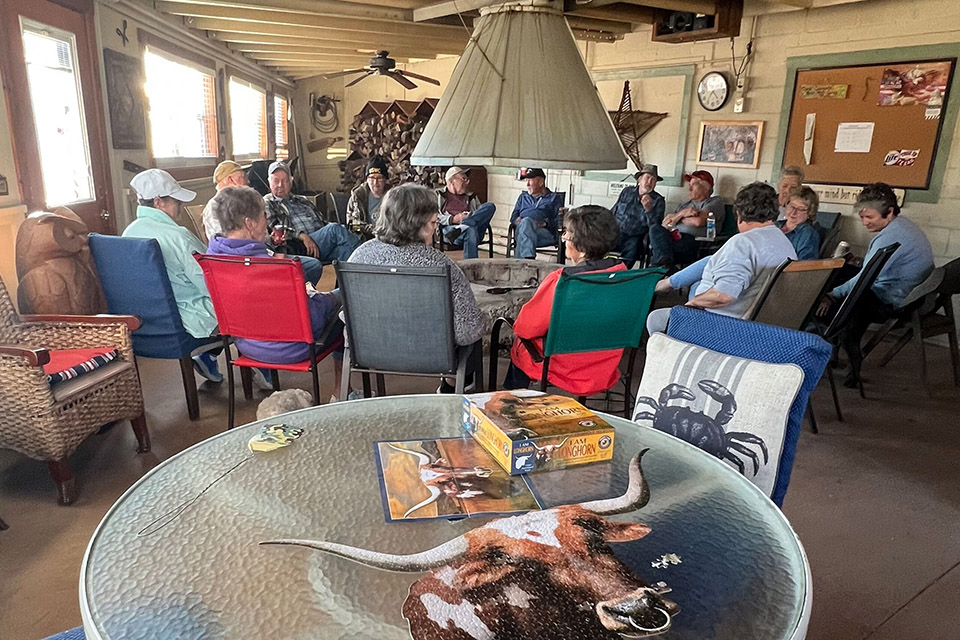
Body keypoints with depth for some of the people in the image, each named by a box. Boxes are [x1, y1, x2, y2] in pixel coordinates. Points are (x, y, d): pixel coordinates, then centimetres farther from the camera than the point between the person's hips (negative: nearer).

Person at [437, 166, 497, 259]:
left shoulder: (471, 197, 34)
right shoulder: (439, 195, 21)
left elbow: (482, 214, 26)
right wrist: (453, 219, -11)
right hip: (449, 228, -4)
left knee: (490, 206, -21)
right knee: (471, 230, -39)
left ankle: (459, 229, -34)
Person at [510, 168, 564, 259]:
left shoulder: (555, 198, 22)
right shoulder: (523, 197, 36)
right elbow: (513, 217, 25)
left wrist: (545, 223, -13)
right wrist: (517, 220, 0)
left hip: (546, 233, -3)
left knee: (526, 222, -36)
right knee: (524, 222, -35)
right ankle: (529, 258, -50)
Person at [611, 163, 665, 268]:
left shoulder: (658, 201, 8)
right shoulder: (626, 192, 17)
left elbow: (655, 227, -3)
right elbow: (612, 213, 23)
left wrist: (648, 209, -16)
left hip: (633, 238, -2)